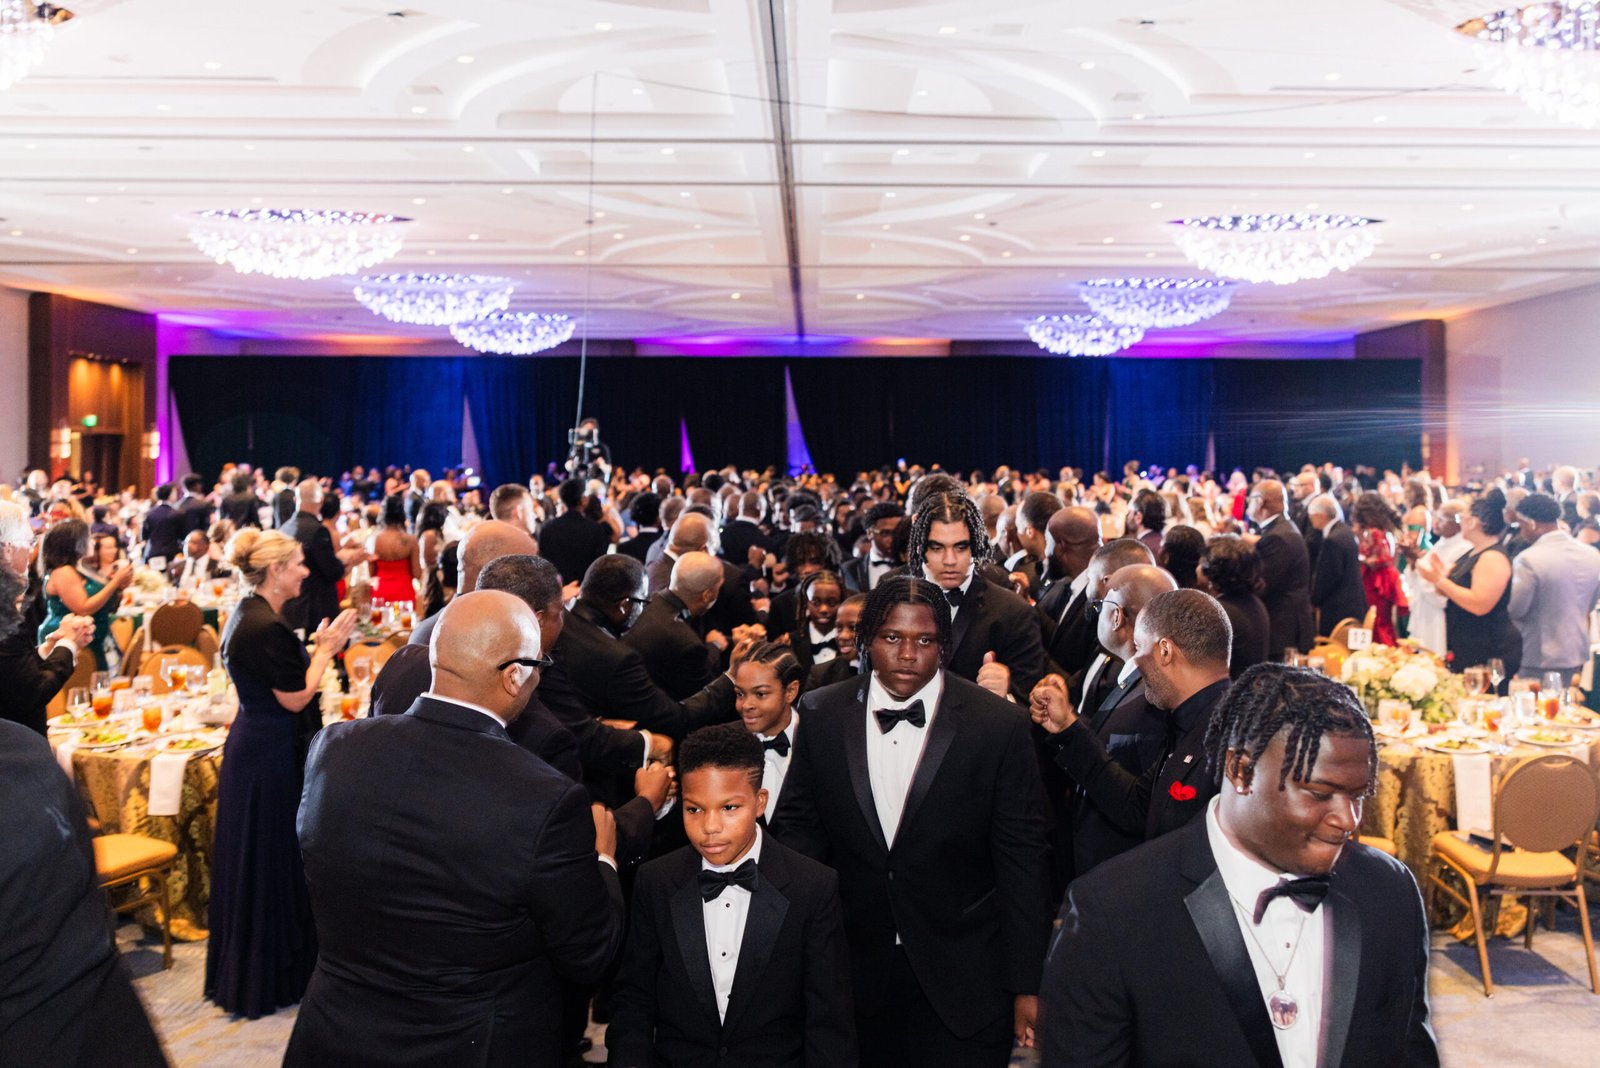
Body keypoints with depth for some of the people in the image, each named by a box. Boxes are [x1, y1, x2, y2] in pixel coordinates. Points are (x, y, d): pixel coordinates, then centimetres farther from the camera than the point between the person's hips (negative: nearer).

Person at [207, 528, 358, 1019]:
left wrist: (320, 647, 9)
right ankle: (271, 976, 16)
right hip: (271, 754, -10)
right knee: (272, 862, 3)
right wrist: (326, 649, -11)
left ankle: (244, 972, 32)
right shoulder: (266, 626, -22)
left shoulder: (249, 615, 9)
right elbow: (295, 699, -20)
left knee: (256, 861, 19)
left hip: (254, 745, 10)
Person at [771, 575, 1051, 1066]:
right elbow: (799, 825, 6)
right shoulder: (821, 715, -3)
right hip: (856, 973, 3)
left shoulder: (998, 726, -11)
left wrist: (1026, 988, -5)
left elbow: (1023, 862, -7)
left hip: (964, 986, -2)